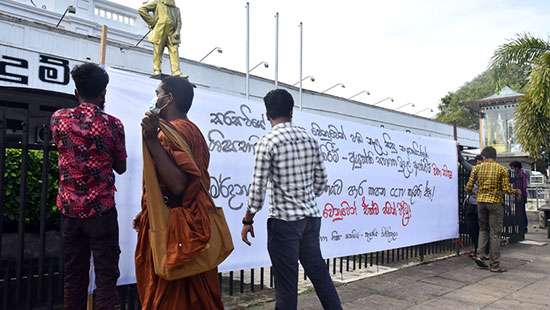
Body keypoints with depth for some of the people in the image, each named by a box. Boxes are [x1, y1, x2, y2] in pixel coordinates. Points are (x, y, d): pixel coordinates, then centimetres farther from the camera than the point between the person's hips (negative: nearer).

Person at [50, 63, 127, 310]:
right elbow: (121, 167, 3)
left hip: (69, 209, 4)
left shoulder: (58, 118, 2)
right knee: (106, 273, 3)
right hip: (101, 209, -4)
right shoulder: (112, 124, -7)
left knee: (74, 275, 13)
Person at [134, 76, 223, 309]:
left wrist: (152, 139, -26)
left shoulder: (171, 131, -14)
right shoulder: (192, 129, 15)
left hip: (173, 226, -10)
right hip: (192, 222, 10)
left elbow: (177, 184, -27)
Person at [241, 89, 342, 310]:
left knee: (286, 280, 6)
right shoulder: (310, 139, 6)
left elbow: (258, 186, -12)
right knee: (318, 271, 18)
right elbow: (321, 181, 10)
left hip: (284, 220, -5)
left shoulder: (268, 142, -11)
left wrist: (248, 220, 0)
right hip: (311, 217, 6)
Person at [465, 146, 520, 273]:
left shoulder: (477, 168, 1)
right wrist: (514, 192, 14)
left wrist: (470, 192, 22)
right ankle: (494, 265, 7)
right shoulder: (501, 169, -4)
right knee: (495, 234, 3)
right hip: (495, 202, -2)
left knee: (483, 229, 20)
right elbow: (506, 189, -7)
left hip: (481, 202, 2)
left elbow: (469, 187, 0)